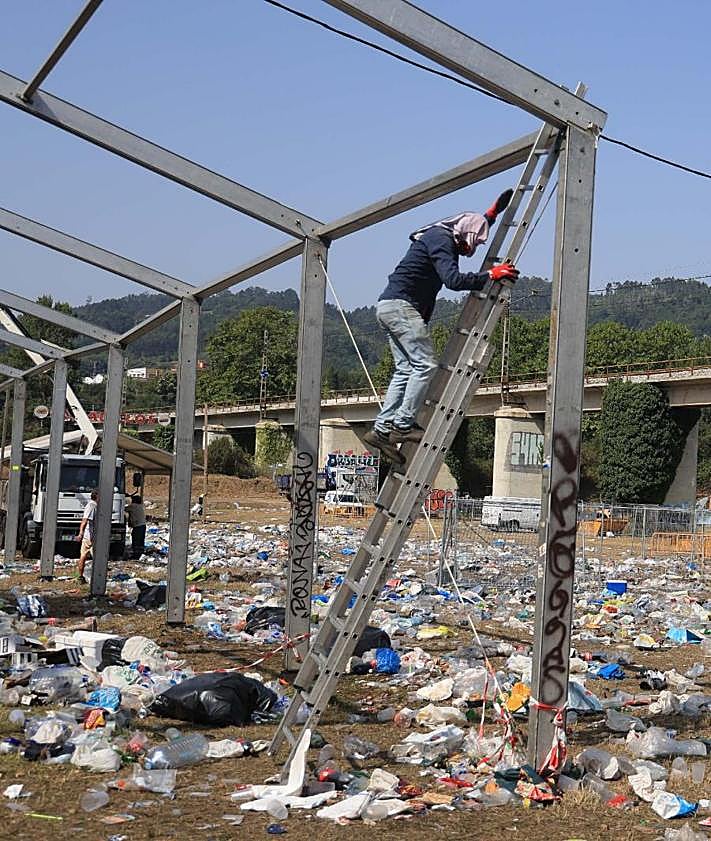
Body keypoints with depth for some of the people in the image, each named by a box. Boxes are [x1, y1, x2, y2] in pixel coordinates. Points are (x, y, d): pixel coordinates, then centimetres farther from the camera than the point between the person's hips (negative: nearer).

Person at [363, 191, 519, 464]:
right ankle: (403, 425, -15)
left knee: (405, 370, 5)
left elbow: (474, 225, 45)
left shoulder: (444, 238, 21)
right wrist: (490, 274, -19)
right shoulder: (440, 239, -11)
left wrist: (492, 214, 39)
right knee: (425, 364, -13)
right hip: (400, 305, -10)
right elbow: (453, 279, -25)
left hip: (389, 308, 10)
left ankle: (382, 430, 0)